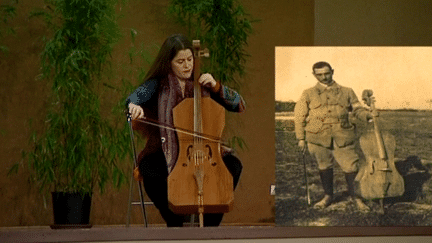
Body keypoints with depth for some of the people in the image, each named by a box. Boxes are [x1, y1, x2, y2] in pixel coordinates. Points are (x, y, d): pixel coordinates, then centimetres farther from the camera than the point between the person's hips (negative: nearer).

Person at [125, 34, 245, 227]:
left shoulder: (202, 85, 9)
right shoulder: (158, 85, 2)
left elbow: (239, 105, 7)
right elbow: (135, 96, -17)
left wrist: (216, 87, -9)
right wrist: (134, 105, -42)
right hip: (165, 152, -2)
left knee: (233, 165, -24)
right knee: (151, 172, -34)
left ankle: (211, 223, -10)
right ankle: (174, 223, -11)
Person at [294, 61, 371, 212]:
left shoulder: (346, 92, 11)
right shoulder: (308, 94, 7)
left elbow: (357, 109, 16)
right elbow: (299, 116, 8)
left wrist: (367, 115, -7)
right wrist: (301, 138, 2)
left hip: (342, 137, 0)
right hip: (318, 137, 0)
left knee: (351, 166, -5)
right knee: (324, 166, 12)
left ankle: (356, 196, 13)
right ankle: (328, 196, 30)